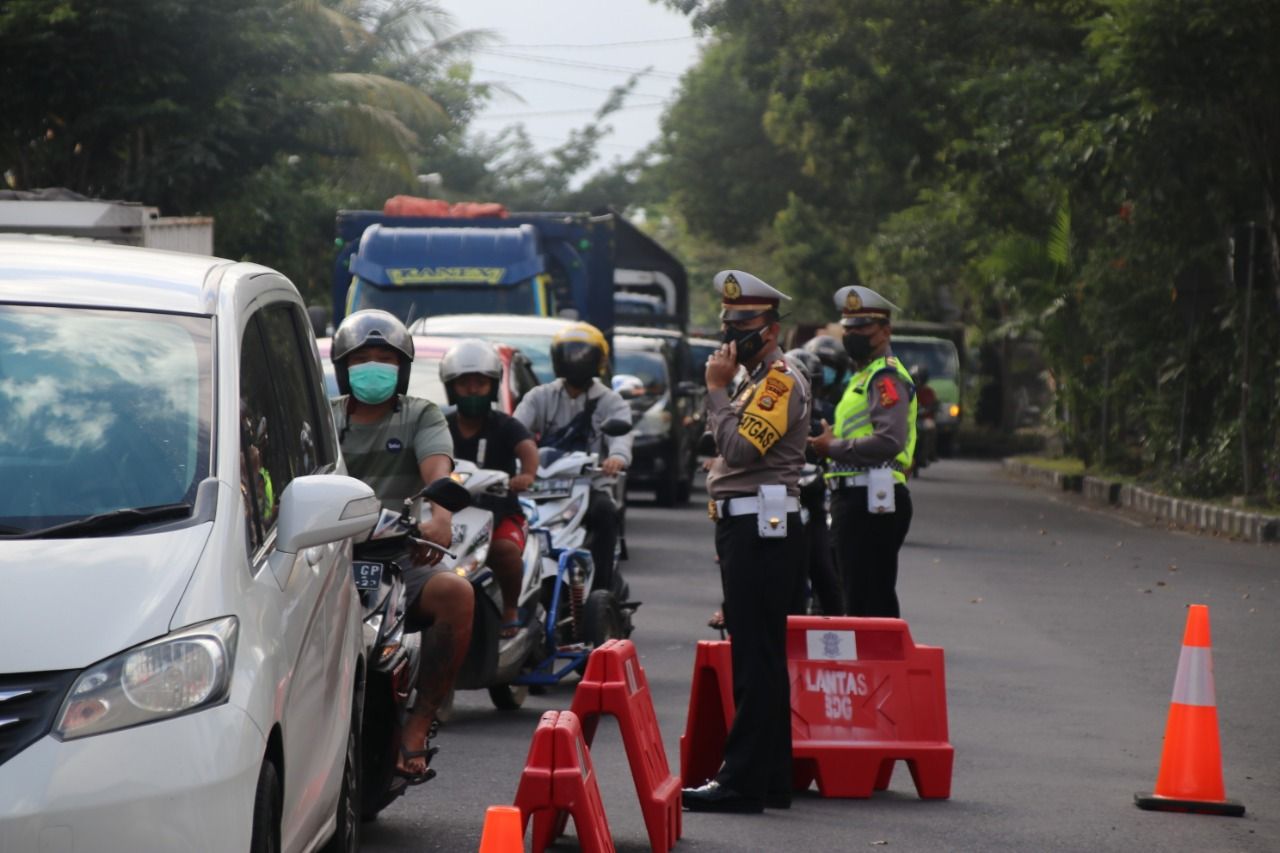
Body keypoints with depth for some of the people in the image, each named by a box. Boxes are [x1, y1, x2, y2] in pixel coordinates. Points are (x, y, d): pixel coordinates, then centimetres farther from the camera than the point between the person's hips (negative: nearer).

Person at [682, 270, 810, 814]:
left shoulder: (781, 381, -11)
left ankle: (743, 781, -12)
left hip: (763, 529, -11)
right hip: (745, 528, 11)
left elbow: (740, 448, -21)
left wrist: (717, 388, -14)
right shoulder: (755, 380, 22)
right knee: (758, 653, 11)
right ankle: (770, 778, 15)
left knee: (755, 655, -11)